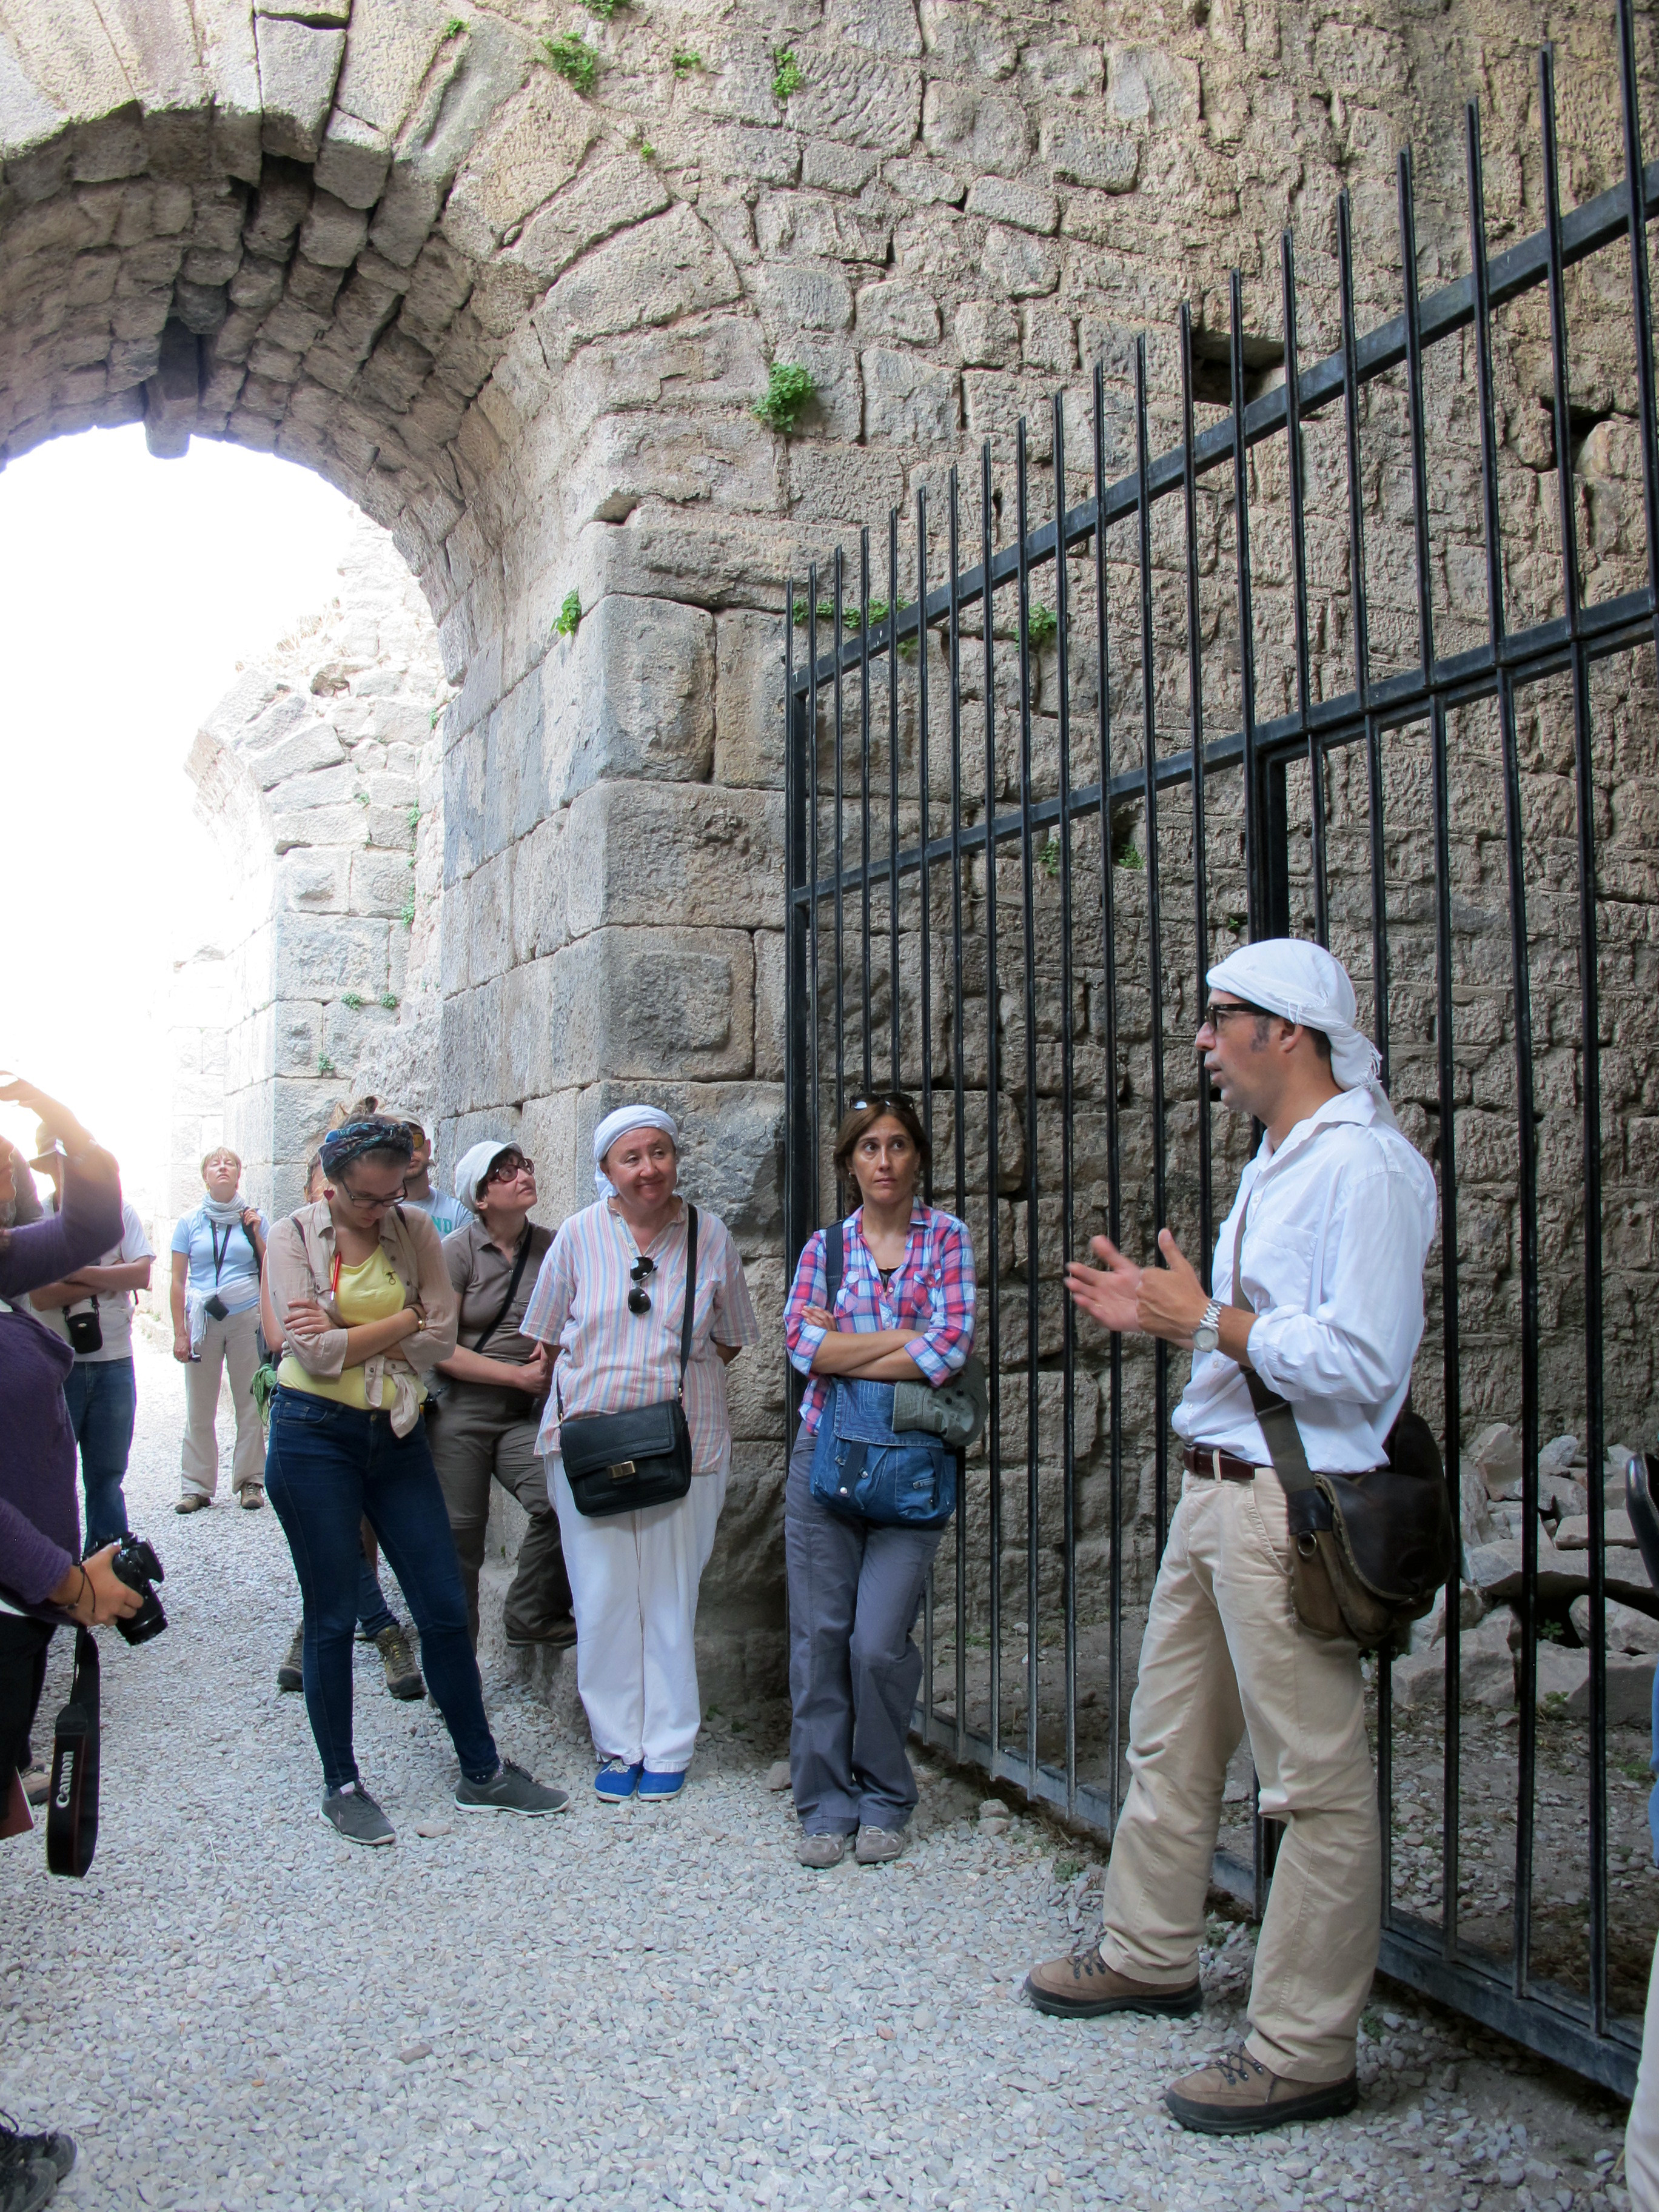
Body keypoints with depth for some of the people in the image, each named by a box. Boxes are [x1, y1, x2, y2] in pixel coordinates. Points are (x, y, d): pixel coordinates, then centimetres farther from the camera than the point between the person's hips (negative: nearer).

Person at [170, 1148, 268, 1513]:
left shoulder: (254, 1219, 7)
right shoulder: (189, 1223, 7)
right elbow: (178, 1281, 6)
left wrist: (257, 1236, -5)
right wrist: (180, 1333, 0)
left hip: (247, 1319, 0)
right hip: (203, 1321, 0)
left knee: (250, 1404, 2)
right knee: (199, 1410, 3)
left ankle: (250, 1482, 10)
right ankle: (196, 1486, 11)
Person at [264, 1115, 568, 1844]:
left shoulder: (415, 1231, 3)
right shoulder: (294, 1236, -5)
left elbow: (441, 1337, -5)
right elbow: (317, 1353, -15)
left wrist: (347, 1335, -11)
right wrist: (402, 1321, -9)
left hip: (396, 1434, 3)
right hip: (315, 1436, -3)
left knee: (445, 1607, 5)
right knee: (332, 1618, 6)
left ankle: (482, 1771, 20)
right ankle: (341, 1785, 22)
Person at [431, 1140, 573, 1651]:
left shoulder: (551, 1246, 4)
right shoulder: (457, 1252, -6)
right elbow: (440, 1349, -8)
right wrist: (519, 1374, -11)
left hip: (526, 1415, 3)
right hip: (461, 1411, -3)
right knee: (458, 1537, 3)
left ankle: (530, 1618, 3)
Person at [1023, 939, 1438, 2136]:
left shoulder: (1365, 1164, -15)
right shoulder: (1276, 1164, 17)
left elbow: (1358, 1358, -23)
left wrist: (1206, 1321, -16)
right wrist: (1163, 1313, 12)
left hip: (1288, 1503, -10)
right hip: (1214, 1488, 11)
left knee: (1316, 1781, 1)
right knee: (1170, 1743, 21)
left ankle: (1303, 2051, 14)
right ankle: (1151, 1955, 39)